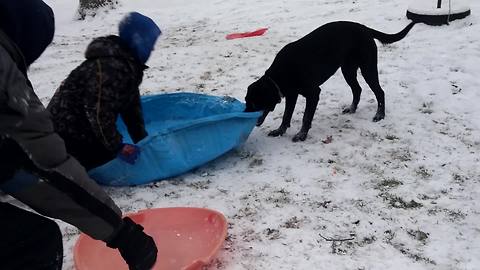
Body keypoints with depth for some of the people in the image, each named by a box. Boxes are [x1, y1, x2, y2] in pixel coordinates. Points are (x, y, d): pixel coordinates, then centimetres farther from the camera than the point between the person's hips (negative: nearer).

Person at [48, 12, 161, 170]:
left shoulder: (128, 64, 6)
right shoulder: (111, 67, -27)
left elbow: (131, 107, 10)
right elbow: (98, 112, -30)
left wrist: (143, 141, 9)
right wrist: (117, 146, -23)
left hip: (80, 126, 10)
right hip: (68, 132, -10)